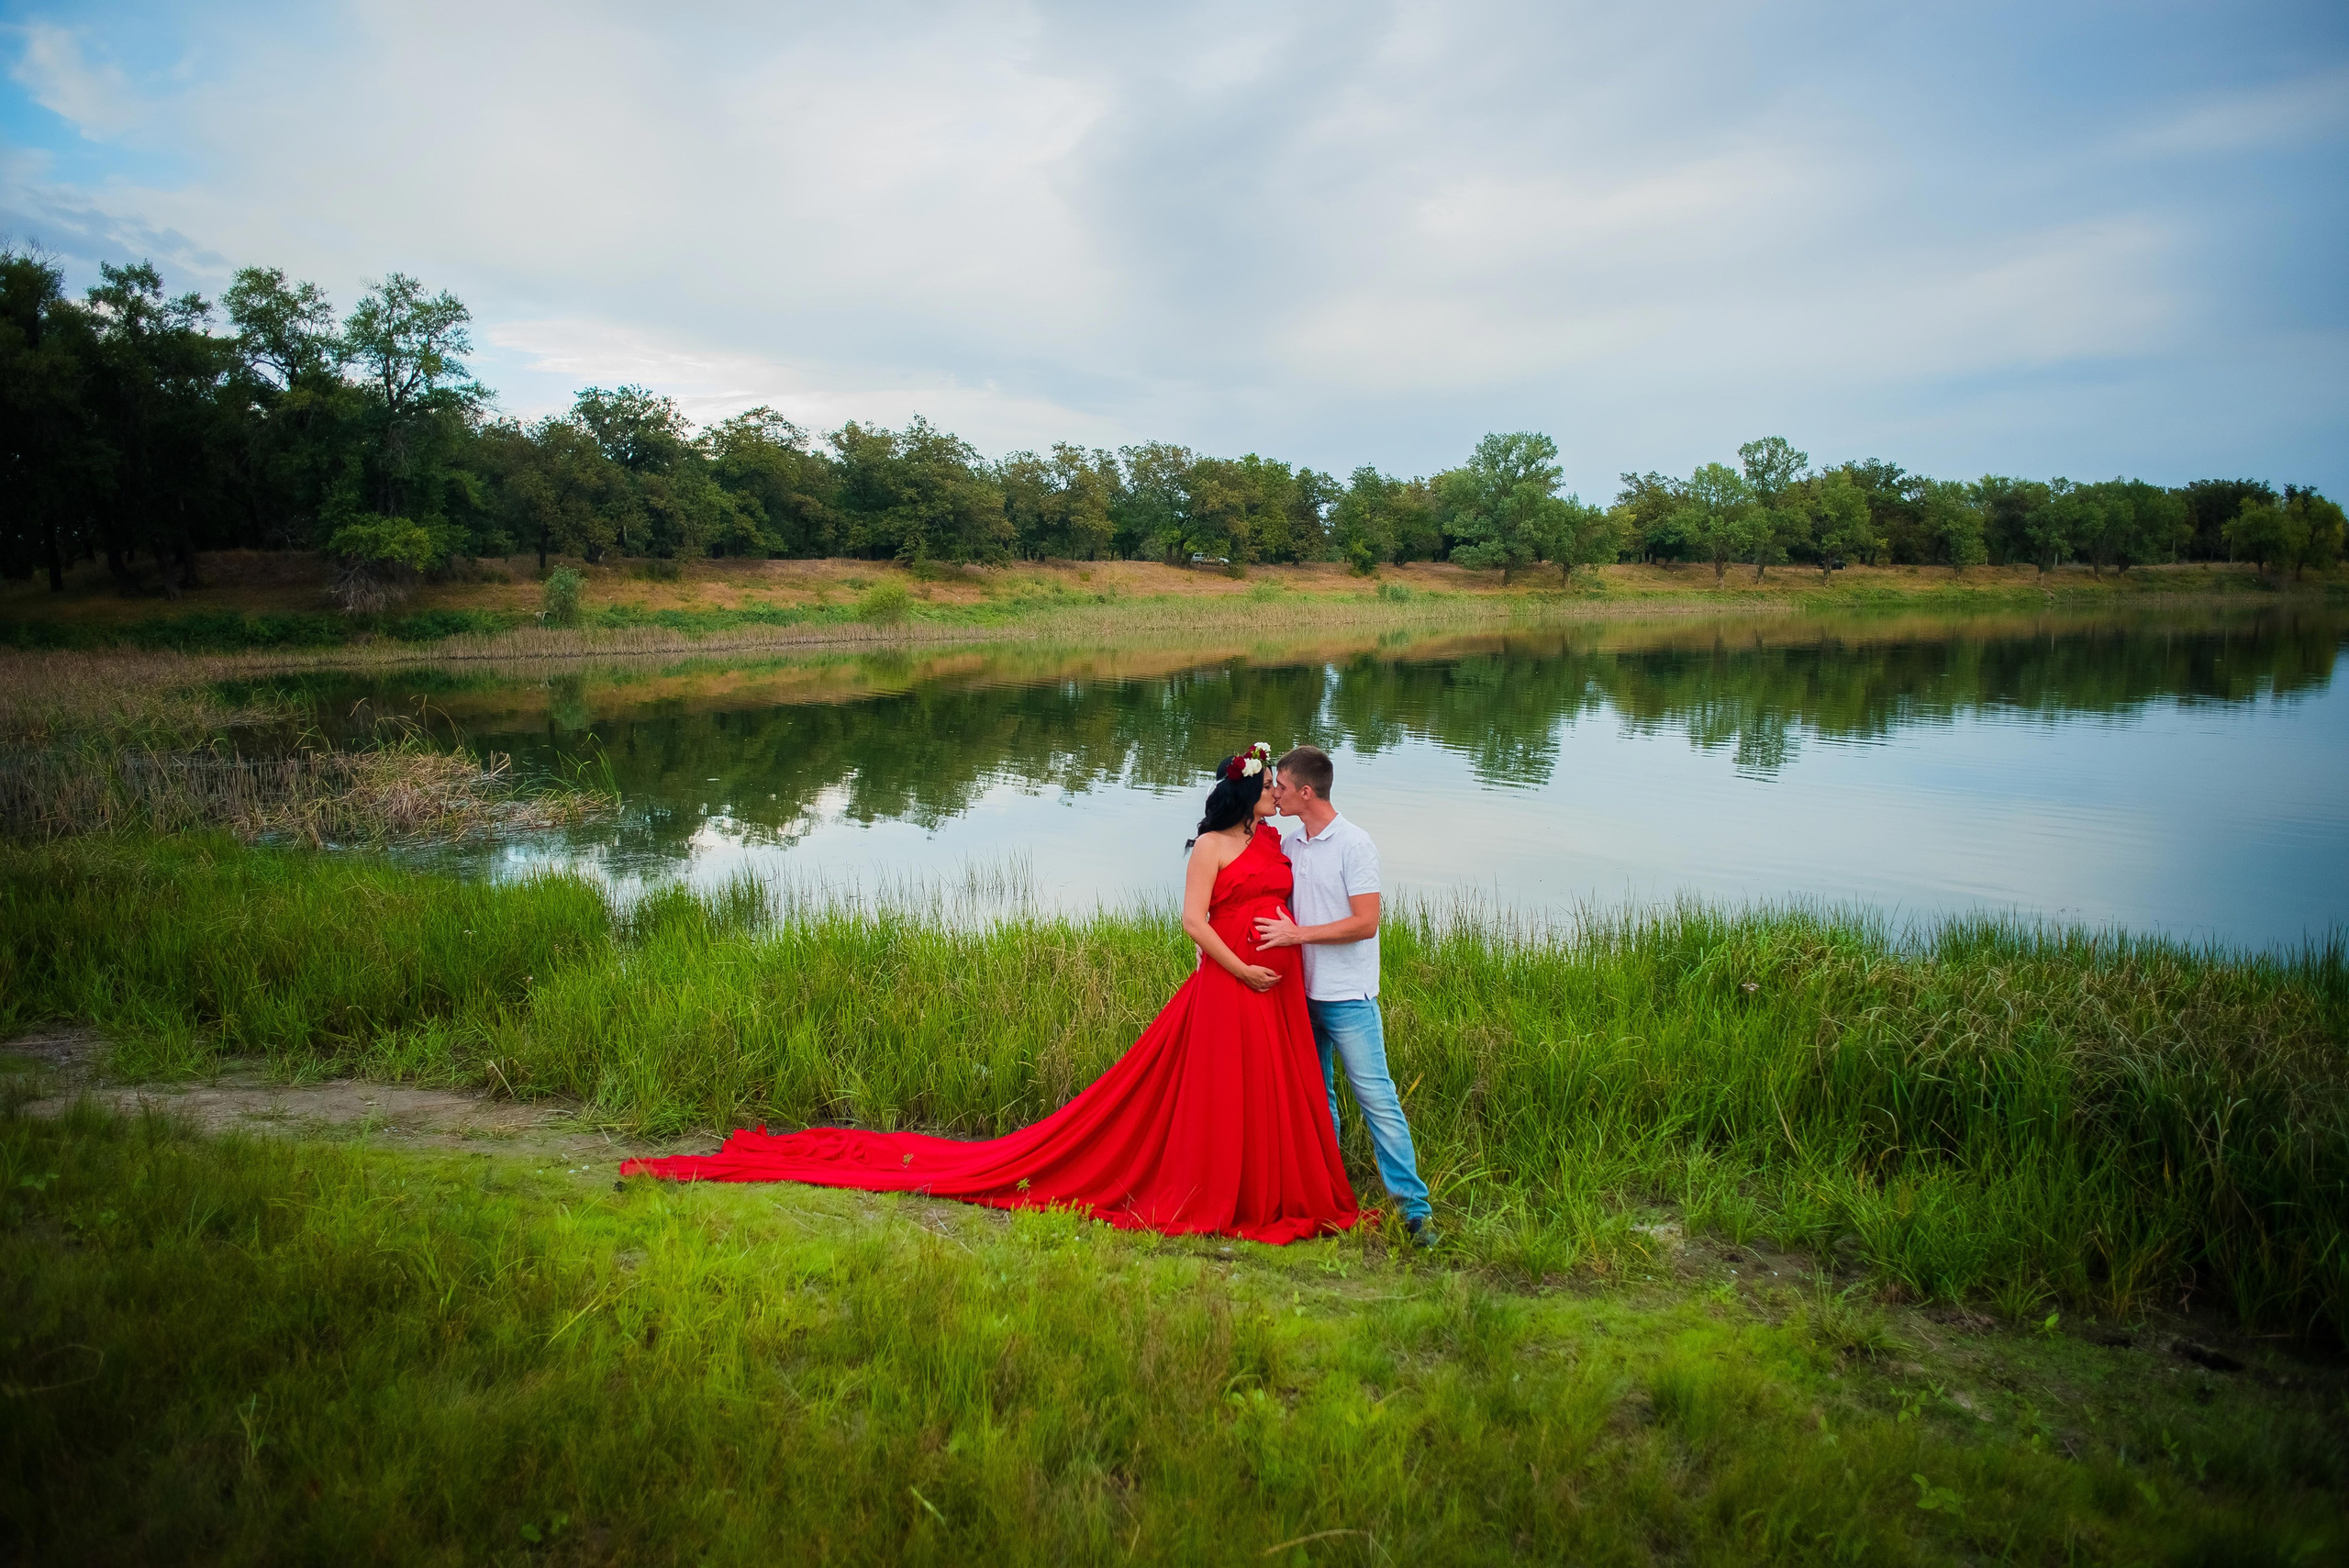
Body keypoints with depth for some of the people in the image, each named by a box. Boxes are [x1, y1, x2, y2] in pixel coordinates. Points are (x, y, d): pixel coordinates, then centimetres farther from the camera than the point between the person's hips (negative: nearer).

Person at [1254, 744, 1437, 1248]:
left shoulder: (1353, 844, -11)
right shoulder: (1290, 846, 8)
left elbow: (1366, 923, -17)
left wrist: (1297, 934, -18)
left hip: (1348, 998, -7)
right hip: (1303, 992, 7)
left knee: (1377, 1097, -7)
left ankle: (1413, 1205, -1)